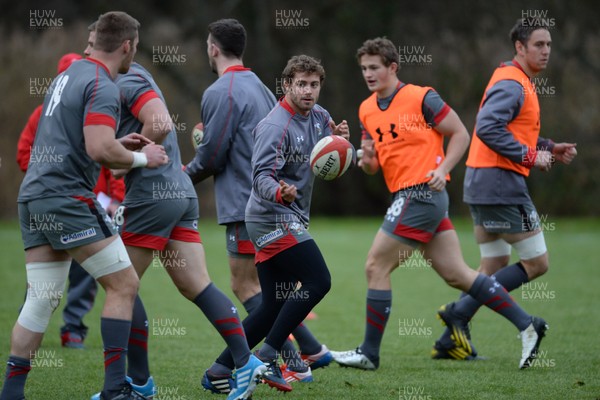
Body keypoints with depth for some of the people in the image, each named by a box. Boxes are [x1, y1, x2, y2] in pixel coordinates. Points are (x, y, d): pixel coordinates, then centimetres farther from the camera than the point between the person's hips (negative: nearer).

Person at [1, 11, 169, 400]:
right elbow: (99, 150, -22)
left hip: (34, 198, 9)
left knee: (40, 300, 8)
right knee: (124, 284, -2)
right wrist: (141, 158, -6)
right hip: (68, 198, -9)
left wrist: (119, 144, 21)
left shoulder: (68, 75, 18)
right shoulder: (102, 87, -11)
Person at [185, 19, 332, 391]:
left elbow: (211, 157, -13)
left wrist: (187, 175, 5)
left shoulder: (221, 93, -13)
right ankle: (312, 350, 17)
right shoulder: (260, 88, 16)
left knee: (245, 285, -6)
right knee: (260, 282, 17)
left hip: (246, 205, -9)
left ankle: (294, 364, -11)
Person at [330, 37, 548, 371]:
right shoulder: (367, 110, 13)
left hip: (422, 194, -8)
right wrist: (366, 160, -4)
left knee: (376, 267, -6)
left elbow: (460, 134, -4)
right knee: (457, 274, 7)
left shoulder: (421, 98, -8)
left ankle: (370, 353, 2)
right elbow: (374, 165, 18)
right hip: (406, 196, 8)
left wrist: (442, 170, -17)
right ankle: (527, 324, 11)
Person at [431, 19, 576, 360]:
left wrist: (549, 149, 13)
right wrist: (528, 156, -21)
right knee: (537, 263, -4)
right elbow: (488, 128, -26)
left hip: (481, 183, 10)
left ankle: (451, 341, 14)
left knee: (496, 265, 15)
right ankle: (460, 313, -8)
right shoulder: (512, 85, -14)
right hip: (501, 182, -10)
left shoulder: (519, 83, 18)